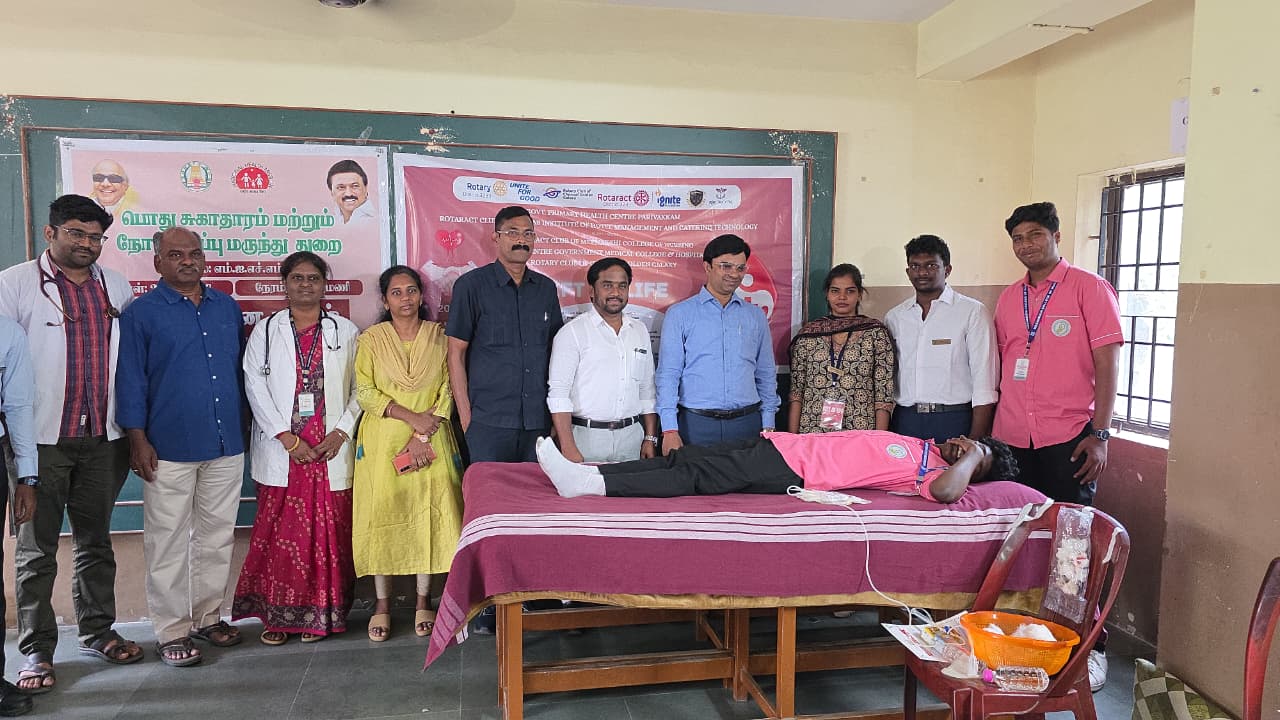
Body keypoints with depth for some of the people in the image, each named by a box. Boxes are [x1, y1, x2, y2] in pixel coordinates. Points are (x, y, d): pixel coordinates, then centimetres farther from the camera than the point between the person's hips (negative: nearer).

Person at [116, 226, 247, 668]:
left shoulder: (227, 307, 10)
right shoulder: (141, 313, -2)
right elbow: (130, 380, -4)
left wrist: (246, 426, 13)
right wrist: (138, 440, -9)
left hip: (226, 445, 4)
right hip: (170, 448, -4)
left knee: (217, 536, 12)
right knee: (169, 541, 3)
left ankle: (208, 616, 25)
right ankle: (172, 631, 14)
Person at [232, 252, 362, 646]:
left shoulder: (345, 331, 9)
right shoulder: (266, 330, 9)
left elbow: (360, 388, 6)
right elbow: (255, 384, 0)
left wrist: (341, 432, -8)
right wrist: (287, 437, -9)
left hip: (331, 449, 0)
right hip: (282, 450, 0)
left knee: (328, 532, 2)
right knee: (278, 532, 1)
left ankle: (320, 612, 12)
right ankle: (278, 614, 13)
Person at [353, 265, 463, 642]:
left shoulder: (438, 337, 5)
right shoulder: (371, 339, 4)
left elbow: (448, 390, 0)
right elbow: (365, 391, -4)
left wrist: (422, 436, -10)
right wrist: (411, 417, -15)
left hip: (431, 442, 1)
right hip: (383, 441, 0)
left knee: (430, 515, 1)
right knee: (382, 516, 2)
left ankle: (423, 600, 14)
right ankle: (382, 603, 14)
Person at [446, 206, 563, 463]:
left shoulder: (546, 287, 11)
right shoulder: (471, 285, -2)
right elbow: (456, 354, -3)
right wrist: (465, 416, -7)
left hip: (539, 420, 4)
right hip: (488, 422, -4)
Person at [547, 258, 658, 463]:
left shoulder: (640, 331, 13)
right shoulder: (572, 332, -4)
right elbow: (559, 394, -10)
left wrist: (650, 438, 9)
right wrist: (569, 449, -17)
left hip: (632, 437, 5)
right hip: (587, 437, -4)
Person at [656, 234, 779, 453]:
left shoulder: (756, 316, 12)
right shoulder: (679, 314, 2)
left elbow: (766, 375, 15)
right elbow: (668, 374, -2)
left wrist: (768, 425, 7)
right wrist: (670, 430, -10)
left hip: (747, 423, 3)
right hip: (696, 424, -2)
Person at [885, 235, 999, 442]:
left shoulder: (973, 312, 1)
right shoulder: (894, 317, 13)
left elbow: (984, 382, -5)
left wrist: (976, 440, -12)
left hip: (954, 421, -3)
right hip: (904, 421, 3)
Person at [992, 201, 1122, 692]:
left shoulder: (1088, 288, -2)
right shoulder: (1009, 298, 13)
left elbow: (1107, 363, -6)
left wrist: (1099, 434, -12)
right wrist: (992, 430, 13)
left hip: (1068, 439, -4)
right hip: (1012, 440, 5)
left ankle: (1090, 649, 14)